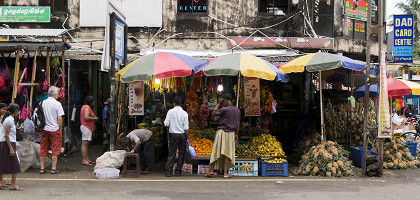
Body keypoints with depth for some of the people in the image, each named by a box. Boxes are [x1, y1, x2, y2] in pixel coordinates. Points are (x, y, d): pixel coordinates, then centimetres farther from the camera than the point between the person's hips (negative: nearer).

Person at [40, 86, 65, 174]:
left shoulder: (42, 103, 4)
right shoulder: (57, 104, -10)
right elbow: (59, 118, -13)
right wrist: (60, 128, -1)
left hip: (45, 129, 5)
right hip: (55, 129, -5)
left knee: (43, 150, 10)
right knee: (55, 150, 3)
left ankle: (42, 168, 13)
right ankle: (54, 168, 4)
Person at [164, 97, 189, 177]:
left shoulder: (170, 112, -4)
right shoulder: (184, 113, -3)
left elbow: (166, 124, -8)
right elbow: (186, 128, -4)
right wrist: (187, 138, 2)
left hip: (173, 134, 0)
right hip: (182, 135, 0)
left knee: (172, 153, 4)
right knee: (181, 153, 8)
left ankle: (168, 171, -1)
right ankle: (178, 171, 10)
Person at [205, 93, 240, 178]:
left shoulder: (224, 109, -10)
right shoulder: (237, 110, 6)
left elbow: (215, 112, 8)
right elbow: (238, 123, 10)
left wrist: (219, 103, 10)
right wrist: (236, 134, 17)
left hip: (222, 131, -3)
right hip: (231, 133, 3)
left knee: (216, 152, 3)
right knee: (228, 153, 4)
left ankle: (210, 171, 6)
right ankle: (225, 173, -1)